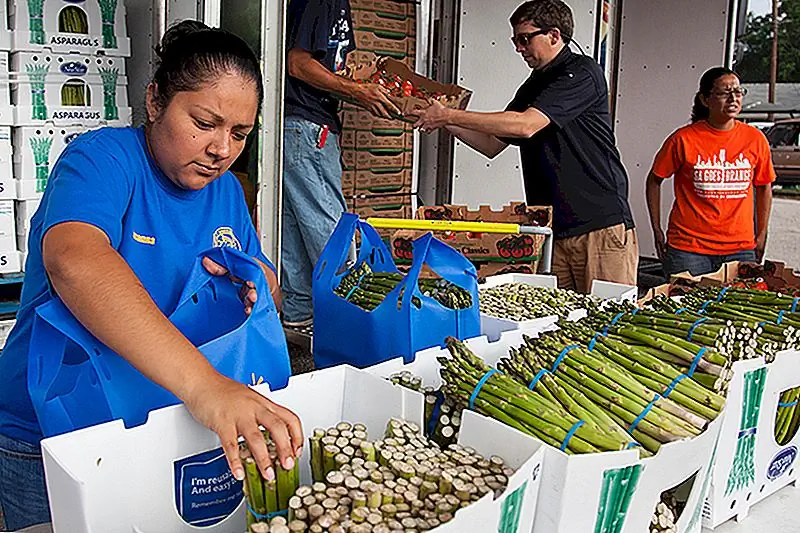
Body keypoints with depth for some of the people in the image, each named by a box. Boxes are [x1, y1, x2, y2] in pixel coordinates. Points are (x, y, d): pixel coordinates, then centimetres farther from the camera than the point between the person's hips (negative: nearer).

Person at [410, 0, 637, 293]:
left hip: (601, 224, -7)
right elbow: (492, 144, 20)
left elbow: (526, 125, -20)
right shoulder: (533, 86, 18)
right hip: (551, 228, 7)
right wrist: (443, 121, 6)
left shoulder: (583, 73, -8)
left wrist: (451, 115, -16)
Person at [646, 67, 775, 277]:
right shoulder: (683, 139, -6)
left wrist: (761, 236, 14)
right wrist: (657, 231, 3)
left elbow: (764, 188, 16)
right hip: (688, 248, -3)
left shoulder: (755, 139, 3)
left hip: (740, 249, 3)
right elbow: (654, 180, 5)